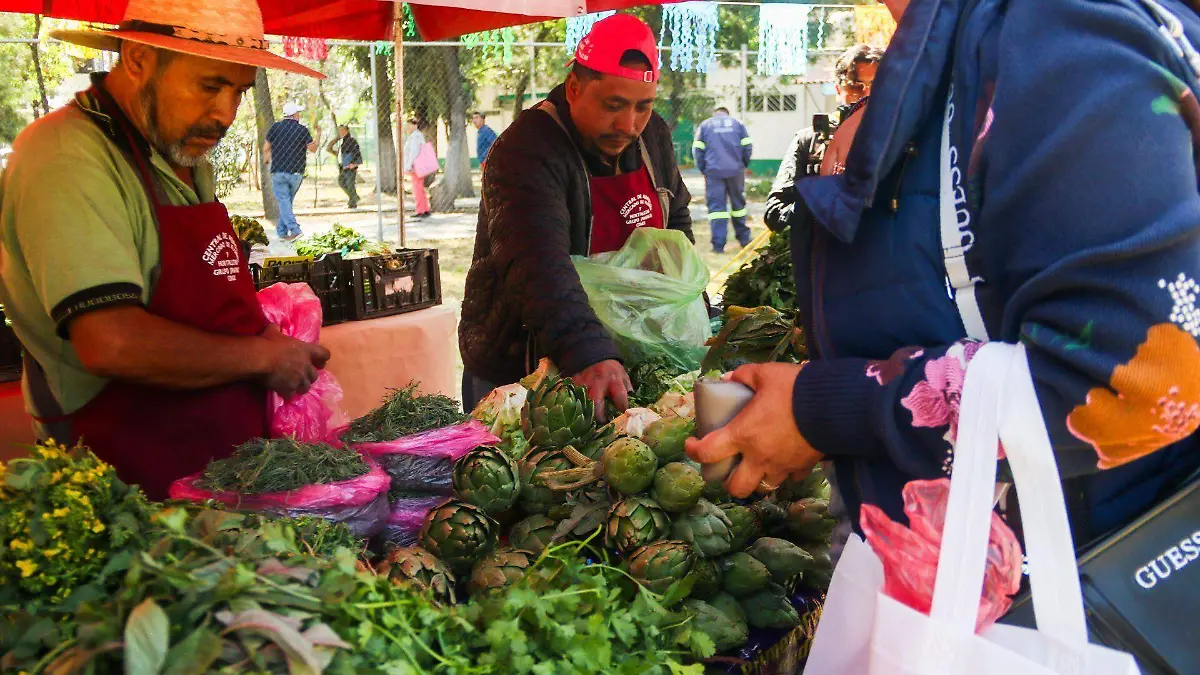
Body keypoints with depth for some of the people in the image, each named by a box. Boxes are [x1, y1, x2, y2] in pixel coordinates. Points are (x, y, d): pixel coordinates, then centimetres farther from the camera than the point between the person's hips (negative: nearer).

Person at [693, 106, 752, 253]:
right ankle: (744, 238, 25)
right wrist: (744, 164, 16)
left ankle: (718, 245, -8)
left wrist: (703, 169, 9)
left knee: (716, 206, -2)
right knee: (738, 202, 16)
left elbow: (697, 149, 1)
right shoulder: (737, 123, 13)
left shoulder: (704, 125, 10)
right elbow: (748, 146, 4)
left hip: (713, 171, -1)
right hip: (736, 170, 1)